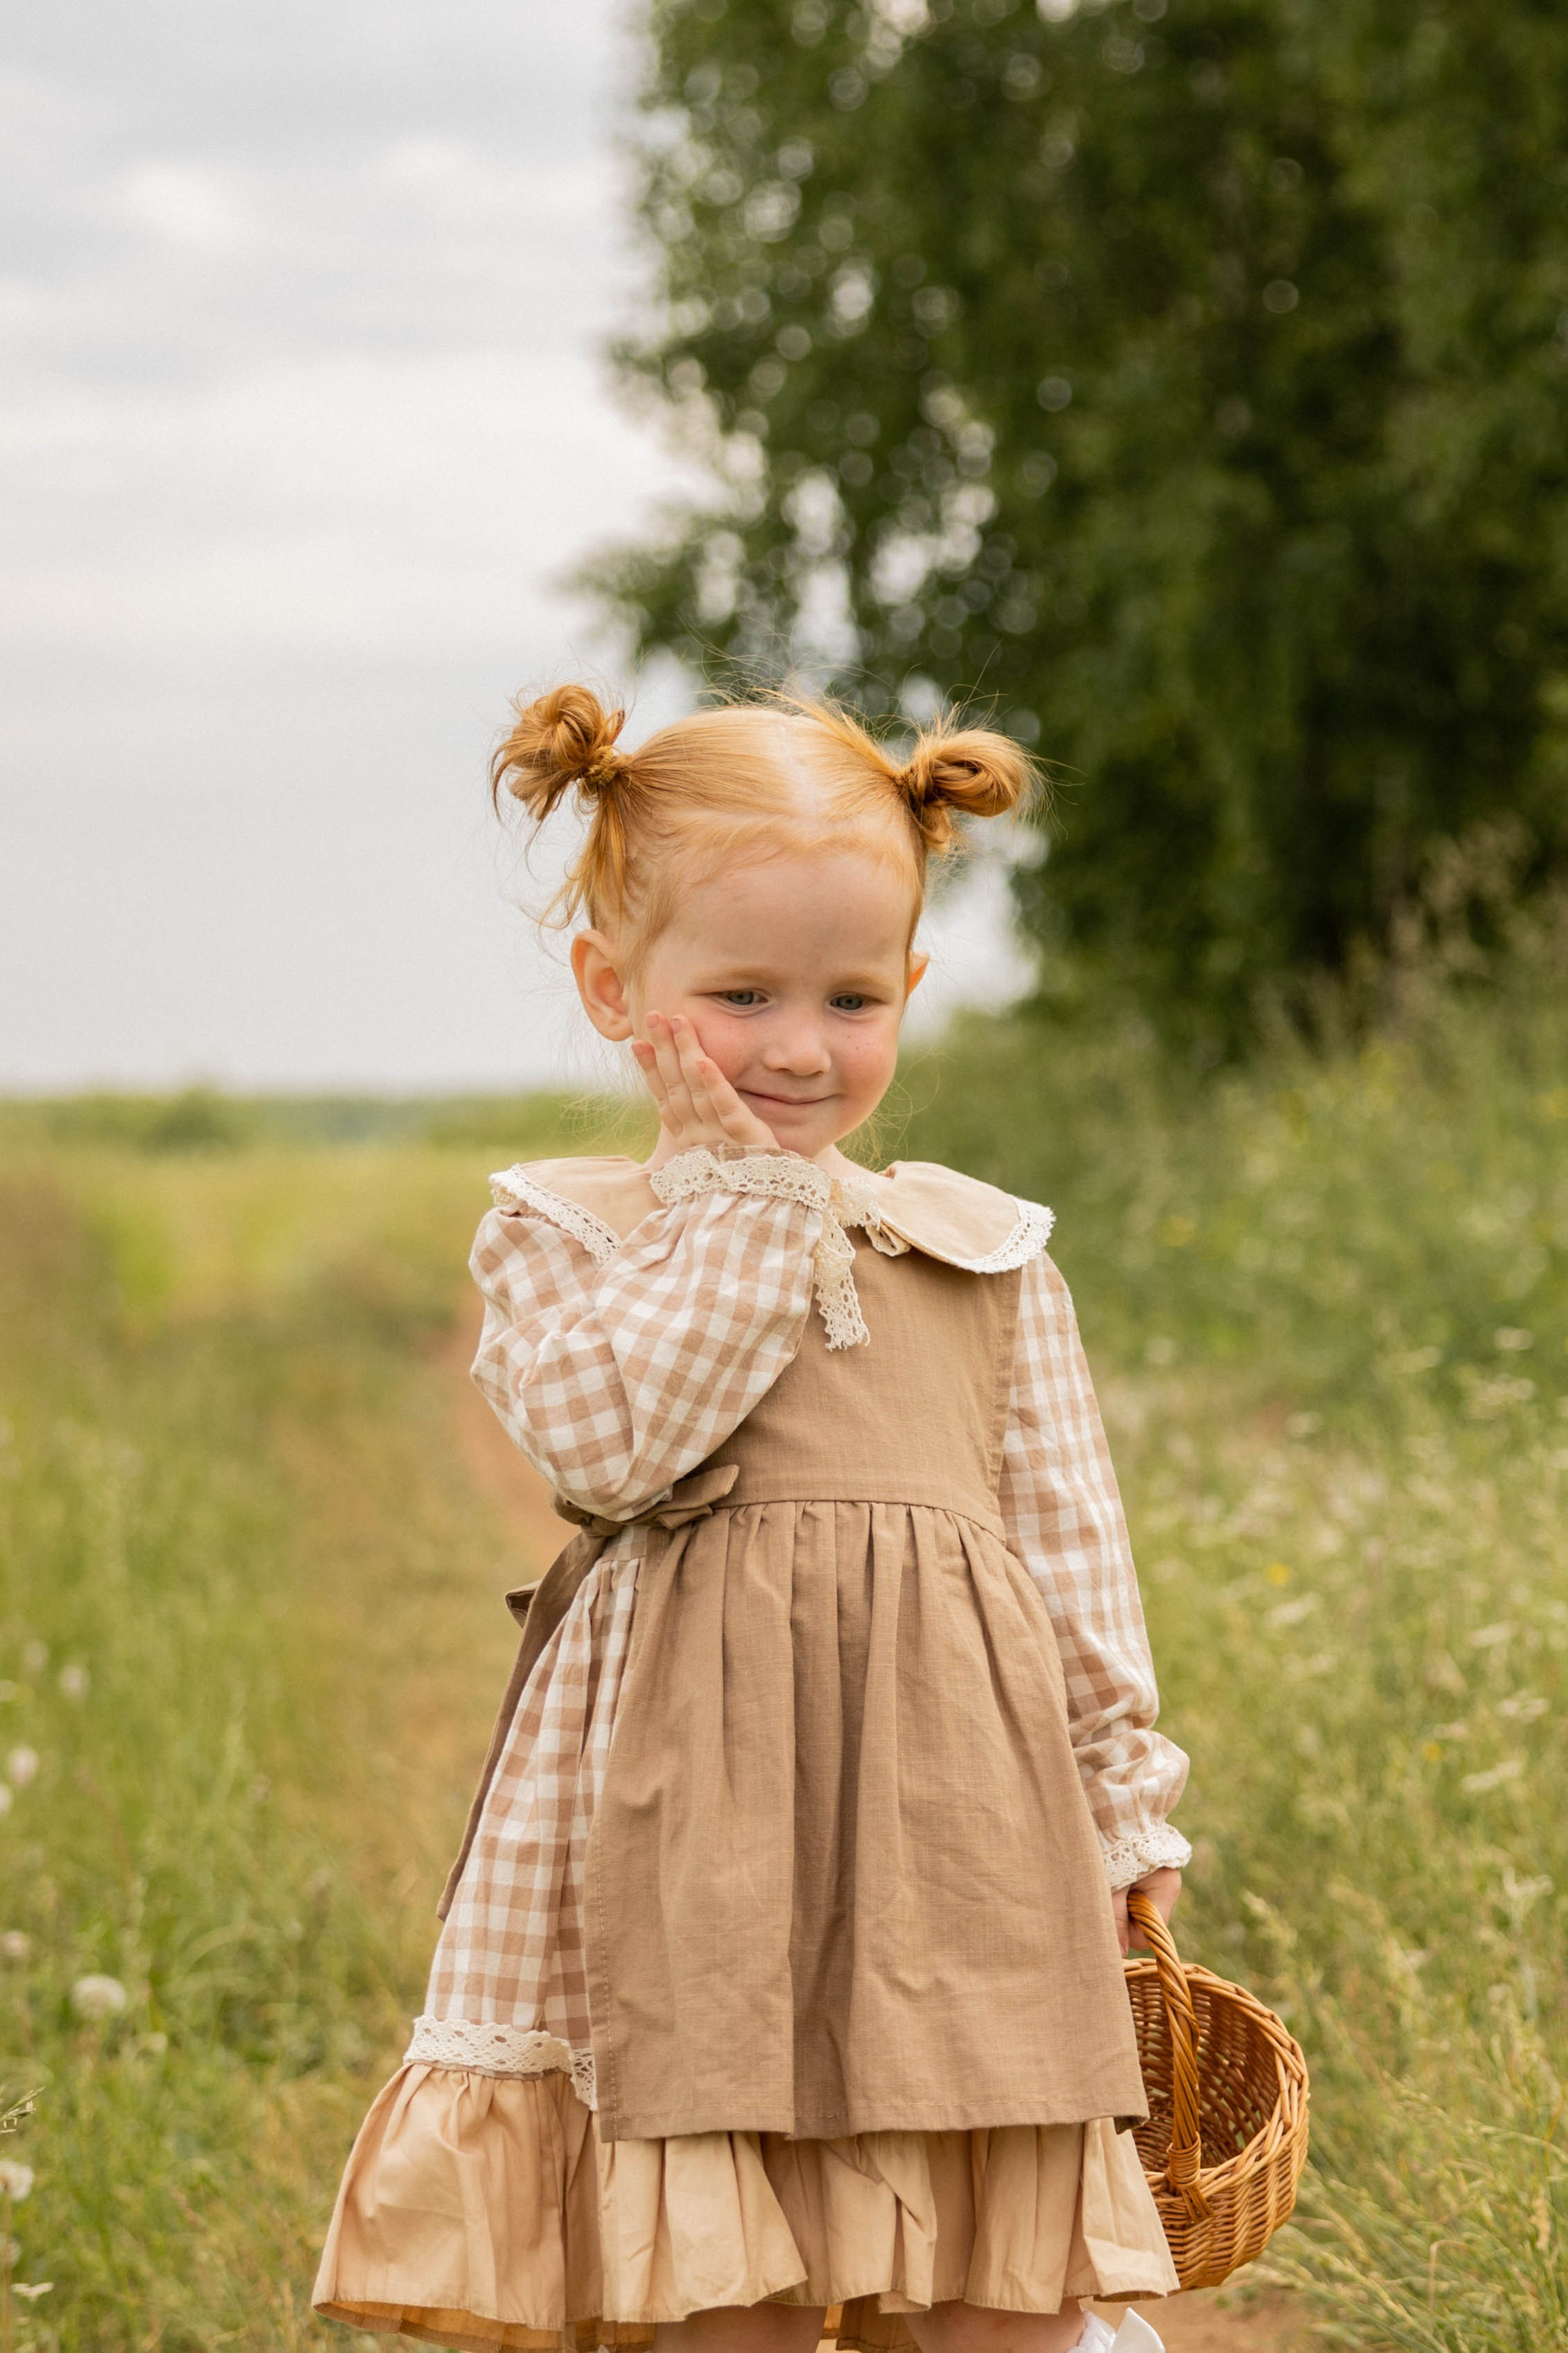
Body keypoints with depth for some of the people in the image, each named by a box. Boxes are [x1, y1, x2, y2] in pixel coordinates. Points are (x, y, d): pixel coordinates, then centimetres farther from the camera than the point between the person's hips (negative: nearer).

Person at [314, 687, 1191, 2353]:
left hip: (966, 1802, 3)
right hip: (702, 1809, -3)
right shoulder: (559, 1236, 5)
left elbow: (1070, 1544, 16)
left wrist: (1122, 1802, 12)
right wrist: (742, 1198, -7)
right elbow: (606, 1439, -14)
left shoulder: (989, 1257, 13)